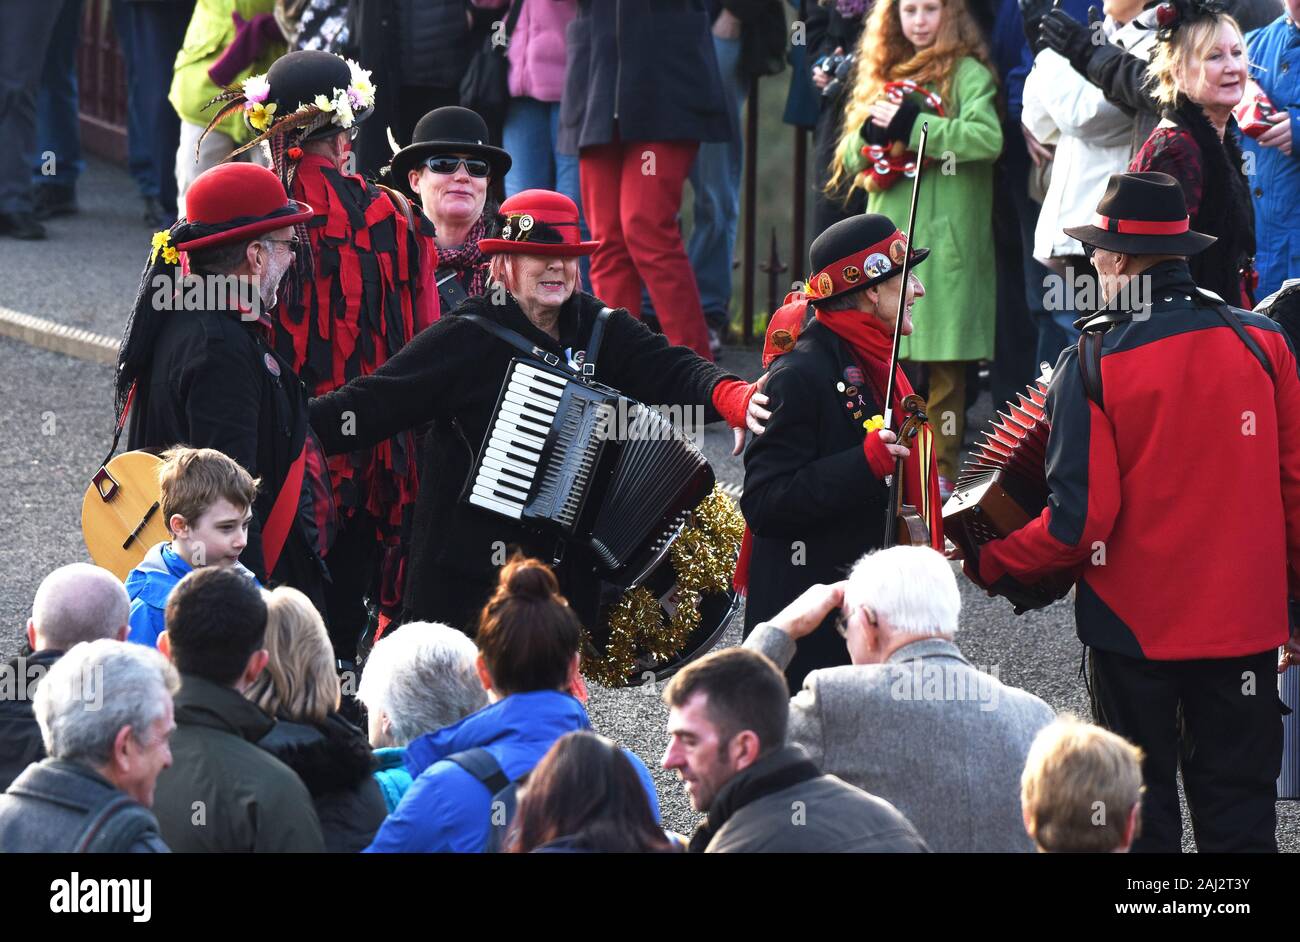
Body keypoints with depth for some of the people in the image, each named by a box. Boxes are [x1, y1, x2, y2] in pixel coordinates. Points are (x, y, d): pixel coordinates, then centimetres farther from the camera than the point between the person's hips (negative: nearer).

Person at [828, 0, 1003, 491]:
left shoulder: (967, 74, -2)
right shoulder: (887, 75, 18)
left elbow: (987, 137, -18)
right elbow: (851, 160, 18)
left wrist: (912, 127, -18)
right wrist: (871, 129, -4)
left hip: (943, 238, -6)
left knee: (941, 365, -6)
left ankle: (941, 467, -2)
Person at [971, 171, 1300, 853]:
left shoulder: (1092, 367, -13)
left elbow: (1080, 520, -16)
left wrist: (985, 565, -1)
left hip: (1133, 626, -3)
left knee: (1141, 817, 10)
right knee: (1239, 811, 10)